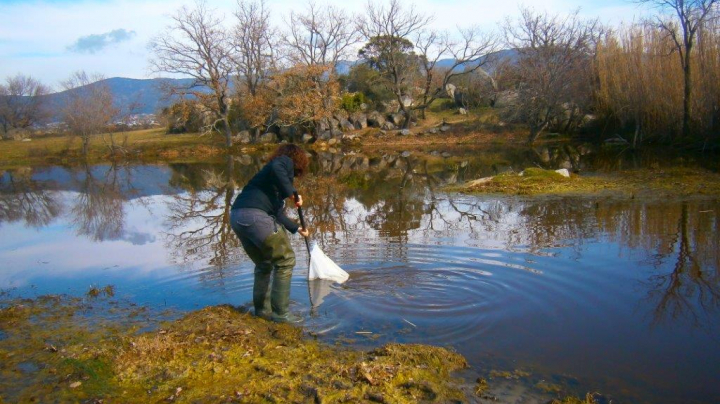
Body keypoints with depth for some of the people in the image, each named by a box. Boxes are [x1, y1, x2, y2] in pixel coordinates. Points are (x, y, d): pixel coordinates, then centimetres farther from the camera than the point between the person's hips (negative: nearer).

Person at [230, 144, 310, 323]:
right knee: (285, 261, 3)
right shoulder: (286, 162, 9)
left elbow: (277, 213, 35)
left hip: (237, 216, 9)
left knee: (264, 264, 23)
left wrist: (297, 228, 45)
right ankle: (280, 313, 7)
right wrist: (292, 193, -10)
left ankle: (262, 309, 28)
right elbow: (276, 168, -18)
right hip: (255, 216, -9)